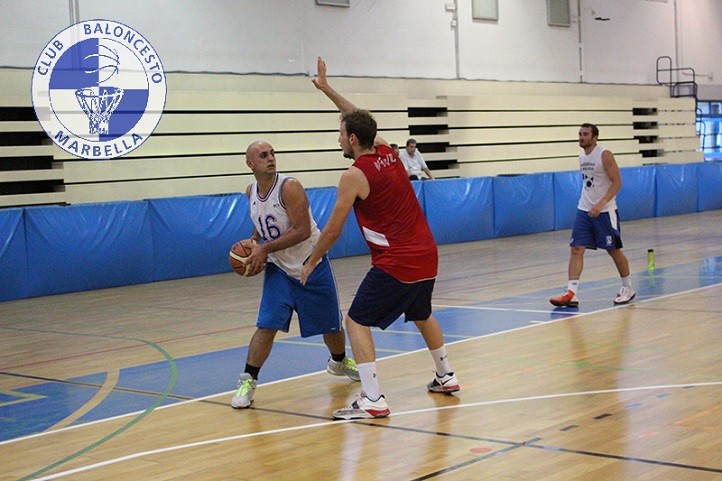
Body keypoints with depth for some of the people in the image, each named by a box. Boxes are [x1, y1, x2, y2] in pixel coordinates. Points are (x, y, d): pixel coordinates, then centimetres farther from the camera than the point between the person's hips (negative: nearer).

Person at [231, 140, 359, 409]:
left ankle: (339, 362, 42)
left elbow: (302, 231, -26)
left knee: (331, 324, 13)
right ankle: (247, 381, -6)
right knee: (266, 325, -14)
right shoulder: (251, 193, -1)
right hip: (280, 269, 3)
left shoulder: (289, 187, -21)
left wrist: (264, 248, -24)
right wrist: (253, 244, -2)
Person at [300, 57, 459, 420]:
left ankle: (372, 400, -11)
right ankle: (445, 377, 41)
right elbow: (361, 121, 26)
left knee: (357, 322, -3)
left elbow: (332, 230, -6)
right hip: (427, 257, 8)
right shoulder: (388, 152, 7)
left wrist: (310, 263, 8)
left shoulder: (354, 176, -12)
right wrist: (327, 89, 30)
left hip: (395, 264, -8)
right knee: (421, 315, 29)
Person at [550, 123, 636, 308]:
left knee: (614, 250, 5)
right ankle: (571, 294, -12)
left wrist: (600, 204, -25)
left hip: (604, 211, -6)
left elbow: (617, 183, -16)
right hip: (584, 210, 6)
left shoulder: (605, 155, -12)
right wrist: (588, 203, 18)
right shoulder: (582, 158, 10)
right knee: (576, 249, -6)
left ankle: (628, 288, 24)